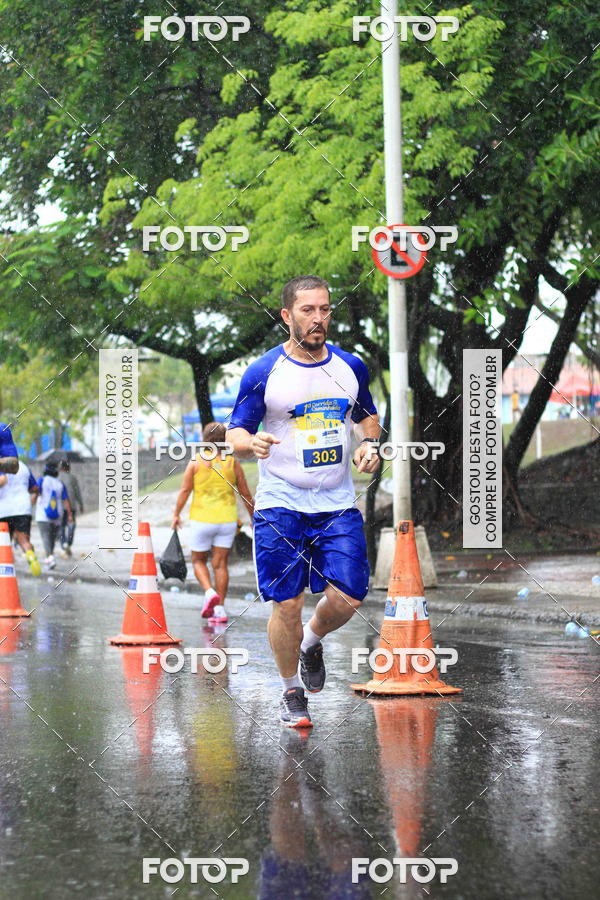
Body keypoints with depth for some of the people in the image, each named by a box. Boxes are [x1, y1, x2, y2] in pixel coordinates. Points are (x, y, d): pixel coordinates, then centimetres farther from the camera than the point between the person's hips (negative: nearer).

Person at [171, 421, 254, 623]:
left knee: (198, 560, 14)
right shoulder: (232, 463, 2)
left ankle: (210, 592, -11)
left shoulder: (196, 461, -3)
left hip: (202, 519, -2)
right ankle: (219, 609, 2)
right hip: (227, 519, 2)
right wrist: (253, 517, 18)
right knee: (220, 563, 6)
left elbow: (185, 490, -6)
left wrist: (176, 514, 4)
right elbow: (246, 494, 6)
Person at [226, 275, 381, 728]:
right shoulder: (263, 373, -5)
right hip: (281, 504, -3)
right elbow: (235, 434, -1)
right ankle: (292, 691, 18)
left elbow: (367, 416, 22)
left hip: (337, 504, 3)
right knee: (287, 605, -4)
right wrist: (252, 443, -24)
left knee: (347, 598, -7)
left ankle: (312, 641, 27)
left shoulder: (351, 367, 6)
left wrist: (369, 443, 0)